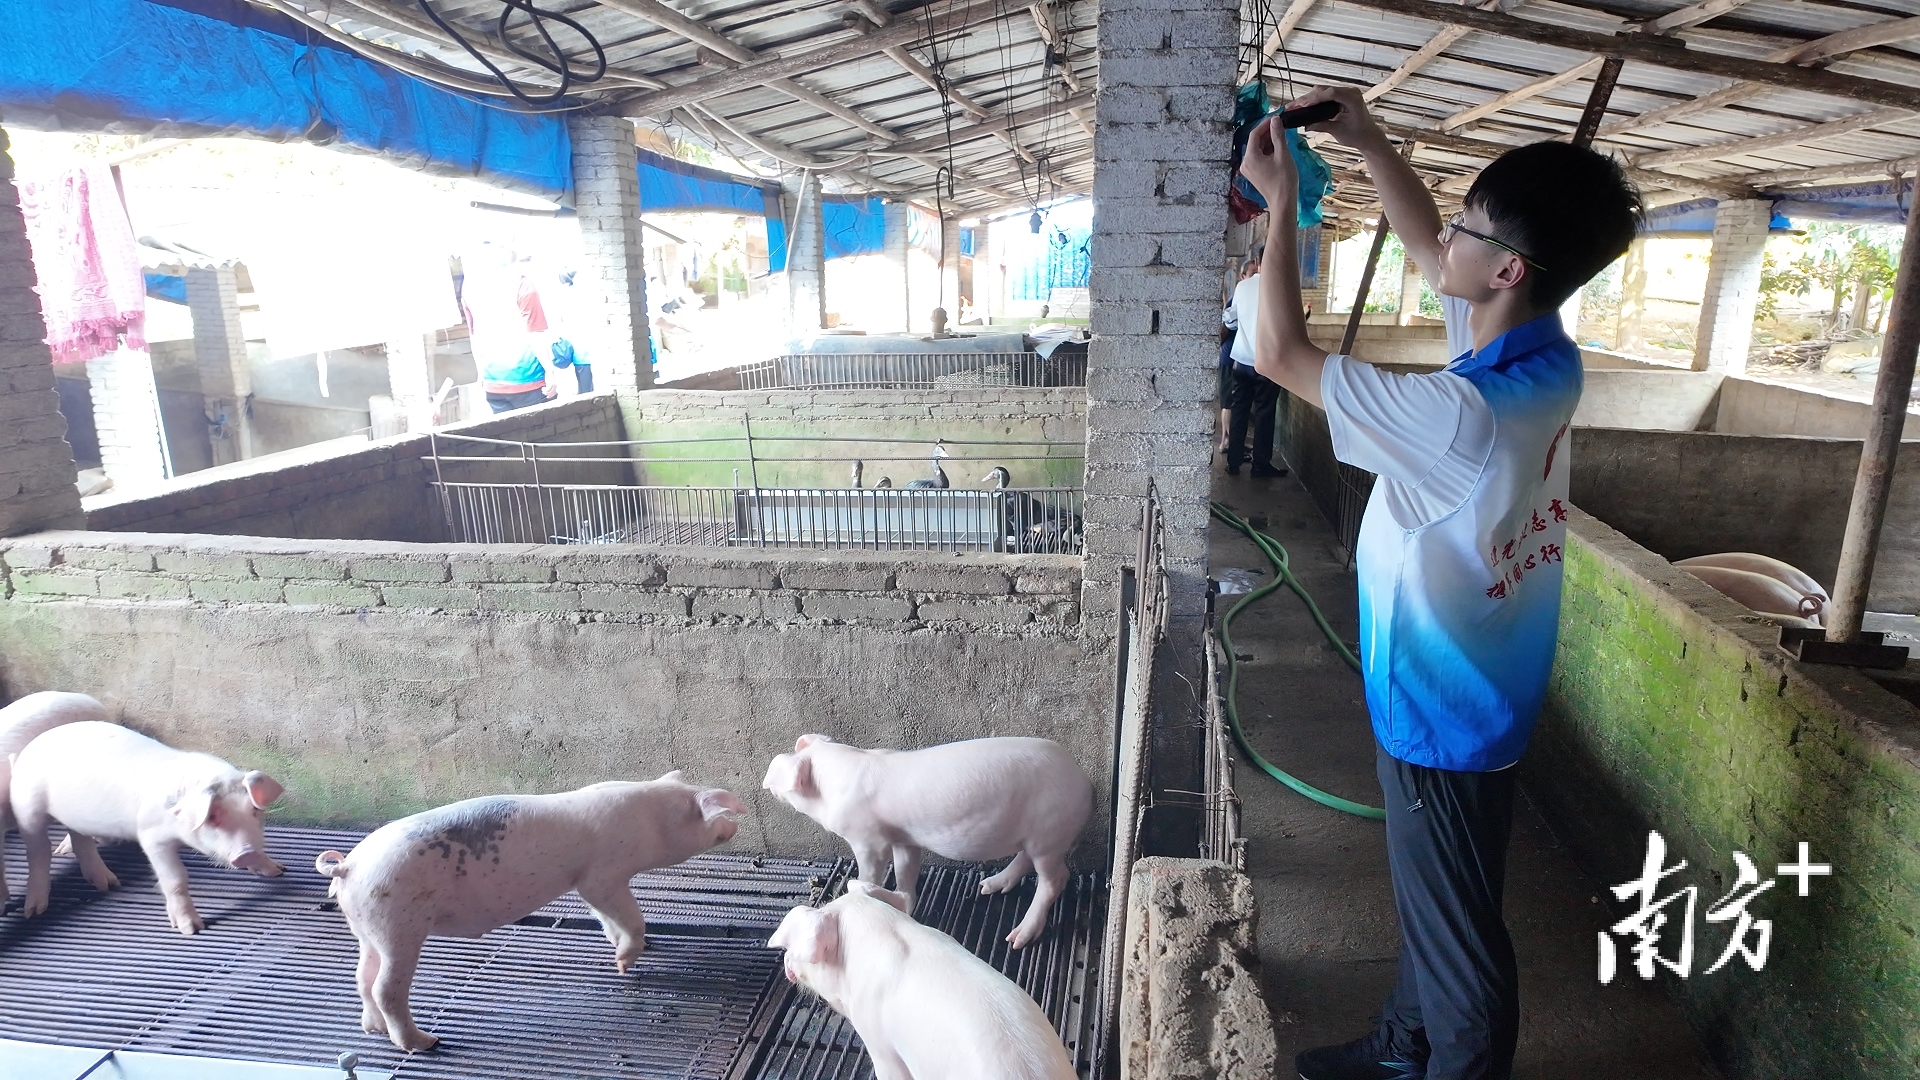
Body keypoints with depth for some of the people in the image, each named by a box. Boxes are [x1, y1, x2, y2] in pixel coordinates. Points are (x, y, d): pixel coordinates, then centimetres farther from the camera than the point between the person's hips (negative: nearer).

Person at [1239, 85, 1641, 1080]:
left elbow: (1280, 354, -26)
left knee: (1457, 932, 13)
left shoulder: (1465, 415, -33)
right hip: (1465, 691, 9)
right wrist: (1369, 142, 5)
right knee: (1433, 905, 27)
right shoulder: (1547, 358, -6)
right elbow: (1426, 255, 10)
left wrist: (1281, 200, -15)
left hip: (1442, 713, -9)